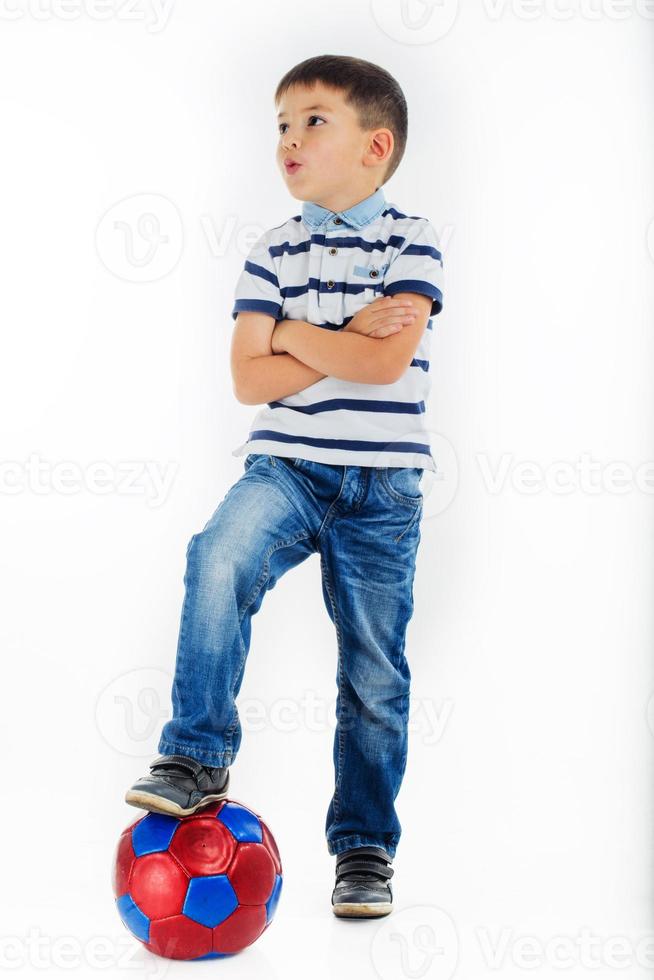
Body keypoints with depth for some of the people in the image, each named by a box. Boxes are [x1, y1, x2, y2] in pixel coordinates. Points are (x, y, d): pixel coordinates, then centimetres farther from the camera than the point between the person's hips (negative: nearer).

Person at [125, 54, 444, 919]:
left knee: (376, 678, 4)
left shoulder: (411, 243, -1)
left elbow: (387, 363, -16)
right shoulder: (274, 254, 7)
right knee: (219, 559, -31)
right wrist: (348, 338, -10)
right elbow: (249, 379, -4)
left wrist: (297, 334, -6)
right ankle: (198, 757, -20)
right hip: (285, 467, 2)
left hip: (381, 489, -1)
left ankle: (365, 846, 20)